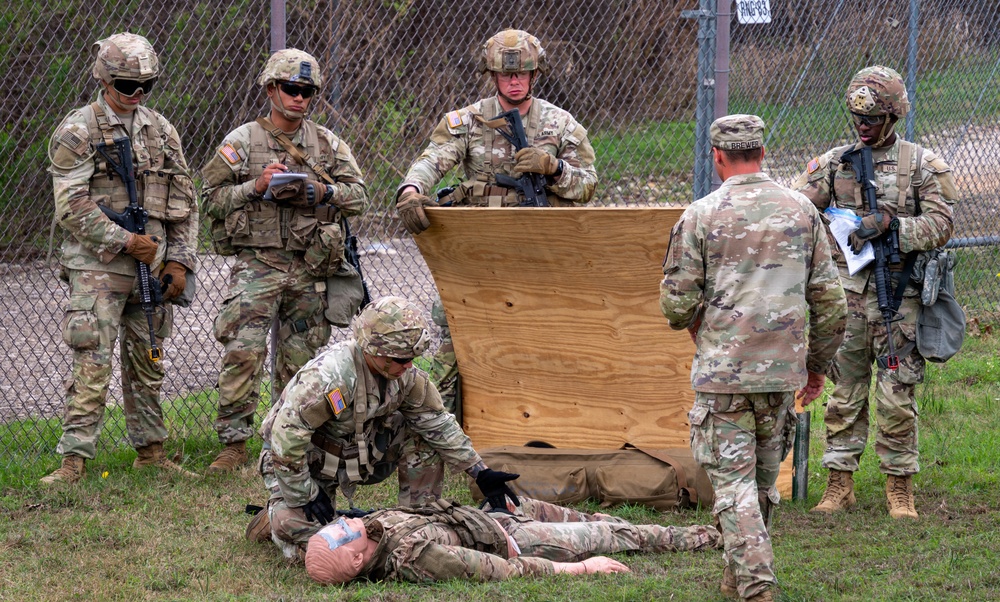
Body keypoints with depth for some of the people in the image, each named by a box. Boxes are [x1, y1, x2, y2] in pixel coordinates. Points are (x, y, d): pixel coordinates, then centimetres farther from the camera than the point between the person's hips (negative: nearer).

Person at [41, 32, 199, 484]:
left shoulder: (161, 130, 11)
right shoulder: (77, 133, -6)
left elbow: (184, 203, 14)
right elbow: (72, 208, -12)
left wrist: (180, 261, 5)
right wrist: (125, 242, -16)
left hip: (153, 267, 5)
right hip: (98, 267, -5)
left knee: (148, 362, 12)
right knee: (92, 366, -11)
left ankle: (151, 452, 22)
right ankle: (73, 460, -11)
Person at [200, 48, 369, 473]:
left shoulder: (327, 144, 11)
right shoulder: (242, 142, 2)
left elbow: (358, 195, 8)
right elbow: (212, 198, 1)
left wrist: (320, 192, -10)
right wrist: (255, 187, -14)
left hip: (310, 269, 3)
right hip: (257, 263, -3)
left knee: (300, 359, 7)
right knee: (243, 353, -15)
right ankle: (234, 443, -10)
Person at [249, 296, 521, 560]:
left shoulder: (405, 374, -11)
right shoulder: (330, 377, -35)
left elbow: (438, 423, 1)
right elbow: (286, 434, -33)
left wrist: (480, 472, -3)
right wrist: (306, 497, -26)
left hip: (358, 454, 7)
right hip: (305, 462, -7)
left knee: (423, 438, -11)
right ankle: (278, 514, 9)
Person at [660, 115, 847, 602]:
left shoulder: (701, 216, -7)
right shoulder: (801, 210, 4)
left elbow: (677, 304, -6)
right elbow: (829, 299, 6)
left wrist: (693, 324, 18)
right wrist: (818, 364, 17)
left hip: (722, 370, -4)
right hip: (783, 369, 4)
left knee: (733, 479, -1)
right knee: (764, 478, 17)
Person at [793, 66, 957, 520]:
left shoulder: (923, 166, 1)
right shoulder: (834, 163, 8)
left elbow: (940, 226, -5)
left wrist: (890, 222, -17)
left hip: (898, 295, -2)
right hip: (846, 293, 2)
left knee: (896, 398, -1)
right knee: (844, 394, 6)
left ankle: (900, 489, 9)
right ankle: (839, 485, 13)